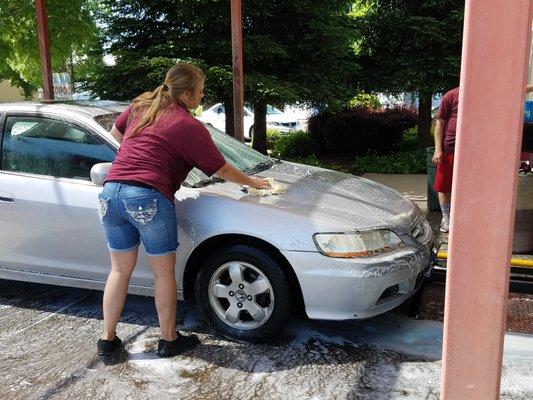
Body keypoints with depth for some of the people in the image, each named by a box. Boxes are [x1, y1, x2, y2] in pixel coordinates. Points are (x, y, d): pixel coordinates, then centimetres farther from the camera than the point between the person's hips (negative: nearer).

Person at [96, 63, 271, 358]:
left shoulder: (141, 105, 16)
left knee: (120, 270, 17)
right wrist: (252, 182, 21)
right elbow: (222, 170, 5)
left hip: (111, 192, 7)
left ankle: (107, 339, 24)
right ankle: (169, 340, 22)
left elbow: (115, 132, 33)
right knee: (163, 273, 10)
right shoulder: (190, 127, -3)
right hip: (149, 198, -6)